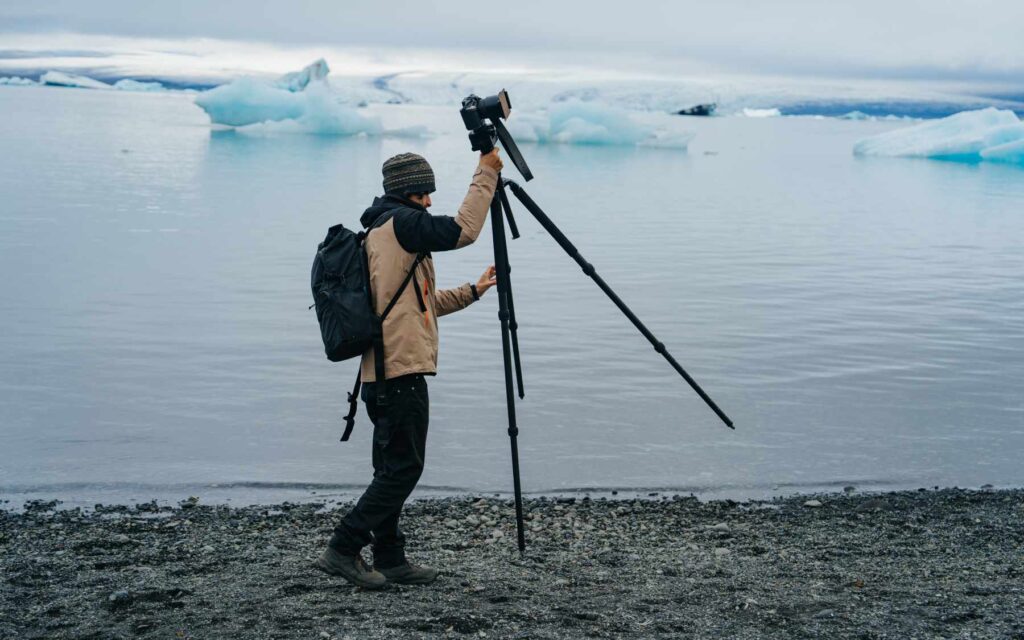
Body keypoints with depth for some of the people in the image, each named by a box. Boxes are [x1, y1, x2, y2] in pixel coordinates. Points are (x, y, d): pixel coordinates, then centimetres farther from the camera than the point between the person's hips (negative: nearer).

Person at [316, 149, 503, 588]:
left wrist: (472, 292, 25)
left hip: (382, 373, 10)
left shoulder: (379, 230, 22)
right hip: (401, 370, -10)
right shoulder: (401, 222, -8)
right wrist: (485, 175, -8)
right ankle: (343, 549, -6)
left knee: (393, 469, 12)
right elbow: (462, 230, -17)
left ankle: (390, 560, 17)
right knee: (403, 467, -6)